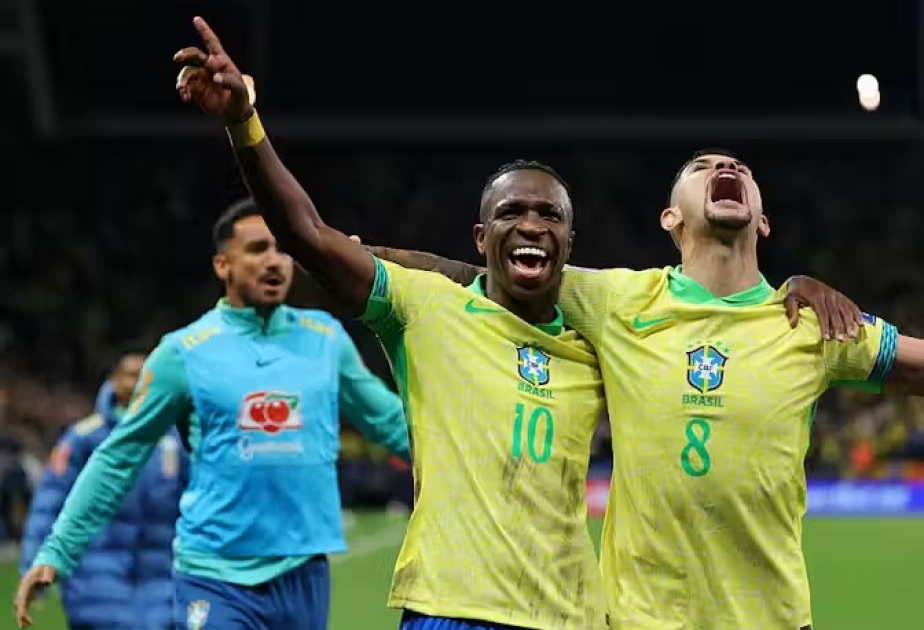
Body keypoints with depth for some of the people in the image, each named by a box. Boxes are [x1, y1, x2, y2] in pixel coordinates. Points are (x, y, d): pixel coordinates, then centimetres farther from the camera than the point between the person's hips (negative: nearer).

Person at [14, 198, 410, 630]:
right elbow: (118, 458, 3)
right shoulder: (183, 352, 0)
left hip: (305, 574, 3)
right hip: (216, 578, -3)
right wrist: (56, 552, -1)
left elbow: (388, 419, 20)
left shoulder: (326, 338, 8)